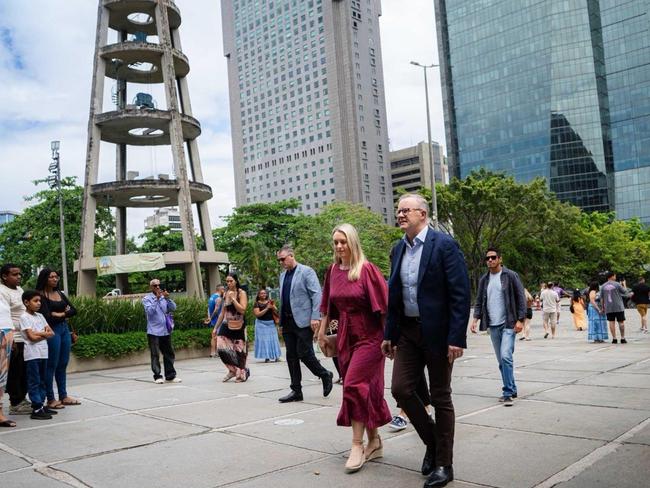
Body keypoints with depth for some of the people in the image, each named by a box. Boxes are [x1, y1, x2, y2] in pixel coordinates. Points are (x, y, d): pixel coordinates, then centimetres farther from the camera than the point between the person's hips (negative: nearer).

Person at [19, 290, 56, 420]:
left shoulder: (40, 316, 14)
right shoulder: (24, 317, -6)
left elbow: (52, 333, 9)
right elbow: (32, 337, -16)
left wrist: (39, 333, -7)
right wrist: (45, 333, -4)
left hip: (43, 353, 7)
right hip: (32, 354, -7)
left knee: (42, 381, 11)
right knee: (34, 382, -4)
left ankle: (41, 404, 18)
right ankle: (37, 409, -3)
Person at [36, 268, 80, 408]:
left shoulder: (60, 294, 15)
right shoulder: (41, 295, -6)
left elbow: (73, 310, 9)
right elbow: (47, 316, -15)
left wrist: (60, 314, -7)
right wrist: (65, 314, -2)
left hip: (65, 329, 7)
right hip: (52, 331, -7)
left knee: (63, 364, 10)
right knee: (52, 365, -3)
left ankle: (63, 396, 17)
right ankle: (50, 399, 4)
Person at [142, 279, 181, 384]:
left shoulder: (164, 298, 13)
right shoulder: (147, 298, -2)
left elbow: (173, 308, 2)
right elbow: (149, 311, -17)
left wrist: (167, 298, -12)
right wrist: (157, 298, -21)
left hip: (166, 331, 5)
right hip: (153, 332, -5)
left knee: (169, 354, 8)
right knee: (155, 355, -2)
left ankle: (170, 376, 16)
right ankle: (157, 376, 5)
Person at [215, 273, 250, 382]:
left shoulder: (241, 293, -5)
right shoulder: (225, 294, 8)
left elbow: (242, 310, -17)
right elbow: (223, 312, 14)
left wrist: (233, 298, -19)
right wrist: (216, 327, 14)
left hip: (238, 326, -4)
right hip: (226, 325, 4)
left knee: (239, 351, 2)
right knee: (221, 348, -11)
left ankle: (241, 374, 21)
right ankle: (233, 370, 10)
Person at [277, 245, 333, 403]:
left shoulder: (306, 272, -6)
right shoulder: (283, 275, 17)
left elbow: (317, 294, -11)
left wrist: (315, 317, -18)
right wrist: (281, 319, 13)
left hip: (303, 321, -7)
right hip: (288, 322, 7)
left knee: (304, 354, -8)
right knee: (291, 357, 7)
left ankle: (325, 375, 16)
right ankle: (296, 391, 15)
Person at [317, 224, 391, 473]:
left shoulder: (367, 269, -13)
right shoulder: (333, 271, 5)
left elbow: (382, 306, -12)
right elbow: (328, 305, 15)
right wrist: (322, 330, 14)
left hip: (368, 337, -6)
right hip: (345, 337, 6)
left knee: (354, 385, -12)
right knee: (365, 388, 12)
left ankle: (357, 446, 0)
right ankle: (374, 442, 24)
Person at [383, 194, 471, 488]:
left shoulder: (444, 245, -11)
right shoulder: (398, 249, 9)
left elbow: (461, 294, -15)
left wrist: (457, 338, -19)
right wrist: (389, 334, 12)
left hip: (437, 332, -6)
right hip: (408, 331, 6)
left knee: (440, 397, 4)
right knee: (401, 389, 2)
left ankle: (443, 464, 19)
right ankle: (432, 440, 27)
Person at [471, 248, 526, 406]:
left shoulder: (510, 276, -4)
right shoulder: (484, 279, 10)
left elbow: (521, 298, -5)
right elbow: (479, 301, 13)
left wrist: (520, 320, -11)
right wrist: (476, 318, -1)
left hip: (508, 324, -5)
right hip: (493, 326, 5)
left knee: (506, 356, -17)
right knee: (501, 361, 10)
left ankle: (508, 393, -10)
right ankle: (511, 390, 23)